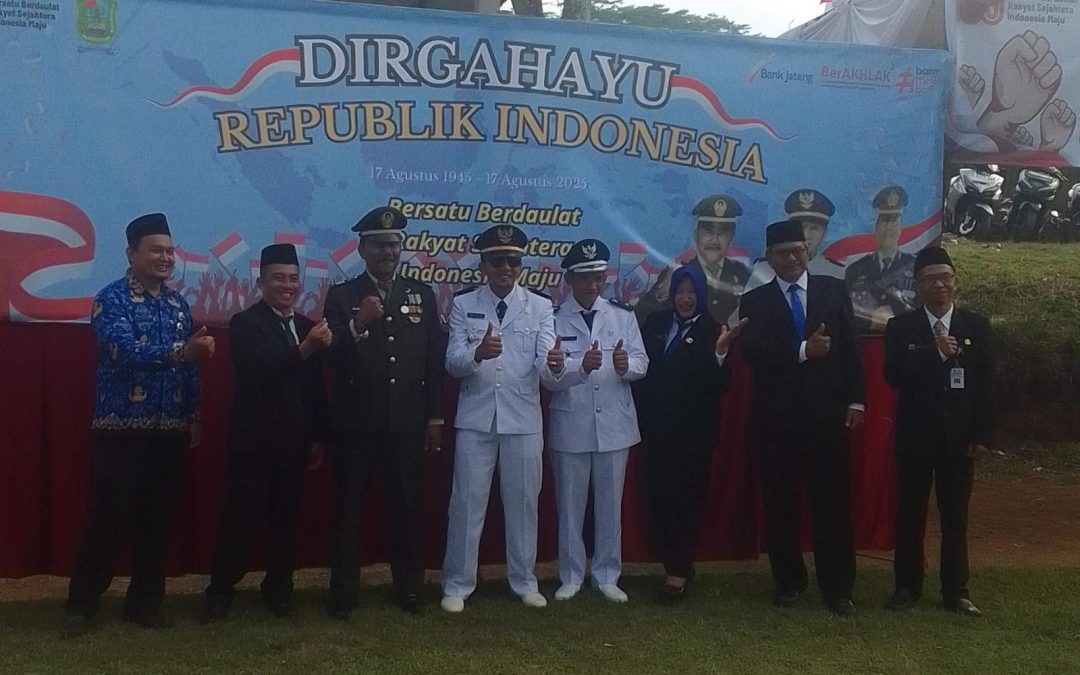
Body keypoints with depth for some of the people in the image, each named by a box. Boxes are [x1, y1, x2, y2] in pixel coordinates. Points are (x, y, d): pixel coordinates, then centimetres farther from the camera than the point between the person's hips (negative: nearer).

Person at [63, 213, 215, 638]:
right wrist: (181, 351, -37)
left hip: (170, 430, 6)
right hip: (121, 428, -5)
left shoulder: (178, 304, 12)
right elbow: (126, 352, -23)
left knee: (158, 520, 9)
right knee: (108, 518, -2)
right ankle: (81, 604, 12)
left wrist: (194, 416, 11)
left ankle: (145, 602, 21)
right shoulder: (111, 299, -7)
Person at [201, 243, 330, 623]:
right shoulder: (245, 323, -7)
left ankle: (279, 590, 23)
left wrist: (318, 435, 10)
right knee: (240, 519, 0)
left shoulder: (307, 326, 10)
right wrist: (305, 349, -38)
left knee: (286, 519, 12)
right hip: (254, 440, -5)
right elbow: (260, 368, -25)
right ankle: (220, 592, 12)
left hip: (294, 442, 5)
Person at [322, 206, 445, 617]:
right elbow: (332, 360, -8)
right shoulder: (341, 296, 2)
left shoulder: (422, 295, 9)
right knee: (348, 508, 4)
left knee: (407, 507, 9)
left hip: (407, 423, 2)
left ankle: (409, 587, 21)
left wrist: (436, 417, 4)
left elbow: (435, 361, 8)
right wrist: (359, 324, -25)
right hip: (356, 423, -2)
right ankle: (343, 591, 14)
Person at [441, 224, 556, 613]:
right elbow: (453, 363, -8)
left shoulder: (540, 307, 2)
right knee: (467, 502, 4)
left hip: (524, 419, 1)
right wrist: (477, 352, -30)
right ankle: (457, 584, 17)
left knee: (523, 502, 10)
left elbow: (544, 361, -9)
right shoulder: (463, 305, 1)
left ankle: (524, 581, 25)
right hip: (475, 420, -1)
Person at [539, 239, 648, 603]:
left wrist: (625, 364, -23)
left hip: (614, 423, 2)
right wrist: (581, 366, -31)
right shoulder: (553, 318, -4)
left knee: (610, 503, 10)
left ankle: (607, 576, 23)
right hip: (570, 425, -2)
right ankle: (571, 576, 22)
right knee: (570, 504, 8)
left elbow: (641, 363, 0)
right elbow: (548, 377, -13)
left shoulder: (623, 315, 4)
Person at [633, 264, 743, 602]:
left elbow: (718, 385, -12)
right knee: (659, 495, 8)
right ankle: (675, 563, 22)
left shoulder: (712, 330, -5)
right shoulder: (655, 322, 5)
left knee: (687, 497, 4)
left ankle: (679, 570, 12)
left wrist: (720, 352, -27)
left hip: (693, 430, -3)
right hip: (656, 427, 4)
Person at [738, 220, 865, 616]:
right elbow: (752, 354, -10)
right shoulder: (754, 302, 4)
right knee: (781, 505, 7)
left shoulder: (834, 290, 8)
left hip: (828, 415, 0)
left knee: (833, 504, 2)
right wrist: (803, 351, -21)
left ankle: (838, 588, 12)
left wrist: (855, 401, -1)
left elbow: (850, 348, 6)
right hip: (776, 419, 0)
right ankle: (789, 581, 22)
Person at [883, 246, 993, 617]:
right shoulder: (900, 327, 0)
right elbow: (893, 376, -12)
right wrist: (935, 354, -20)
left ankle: (956, 590, 18)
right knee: (910, 514, 6)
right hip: (915, 435, -1)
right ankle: (907, 586, 17)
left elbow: (986, 385, 1)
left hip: (959, 436, 1)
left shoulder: (977, 326, 4)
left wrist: (982, 435, -4)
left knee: (955, 516, 8)